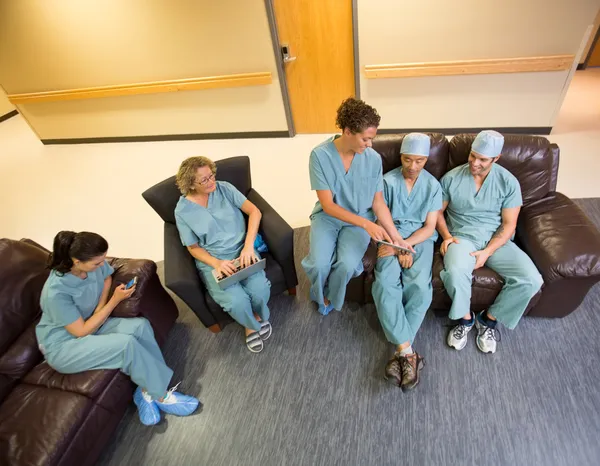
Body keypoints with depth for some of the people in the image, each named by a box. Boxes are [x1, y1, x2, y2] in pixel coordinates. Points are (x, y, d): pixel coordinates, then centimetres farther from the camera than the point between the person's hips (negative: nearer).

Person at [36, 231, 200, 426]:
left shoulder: (95, 263, -15)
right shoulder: (56, 292, -31)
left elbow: (107, 278, 9)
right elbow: (82, 332, -22)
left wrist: (100, 309, -7)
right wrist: (115, 300, -22)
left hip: (90, 323, 6)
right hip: (63, 346, -6)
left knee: (140, 326, -23)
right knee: (127, 343, -30)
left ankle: (147, 391, -11)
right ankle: (161, 396, -12)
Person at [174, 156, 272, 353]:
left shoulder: (224, 188, -3)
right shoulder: (183, 211, -5)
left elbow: (254, 211, -6)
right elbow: (193, 248, 1)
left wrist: (248, 246, -18)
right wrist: (217, 263, -18)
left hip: (242, 250, 2)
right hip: (212, 261, -1)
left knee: (260, 290, -24)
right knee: (237, 301, -25)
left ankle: (257, 315, 13)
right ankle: (252, 324, 12)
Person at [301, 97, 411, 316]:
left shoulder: (373, 158, -11)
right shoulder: (320, 155, -18)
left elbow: (378, 202, -4)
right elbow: (328, 205, -20)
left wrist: (396, 237, -14)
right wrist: (367, 224, -29)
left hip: (360, 219, 1)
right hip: (327, 216, -1)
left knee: (347, 264, -25)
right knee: (319, 265, -25)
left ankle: (330, 297, 10)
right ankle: (320, 295, 13)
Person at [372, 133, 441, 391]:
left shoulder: (433, 185, 5)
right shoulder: (388, 181, 2)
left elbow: (429, 228, 0)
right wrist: (399, 248, -15)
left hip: (420, 240, 1)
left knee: (420, 287, -29)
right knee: (385, 284, -29)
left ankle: (400, 351, -18)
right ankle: (408, 352, -23)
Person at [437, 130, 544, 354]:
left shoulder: (509, 182, -2)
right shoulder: (451, 178, -1)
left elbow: (509, 225, -2)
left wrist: (487, 252, -16)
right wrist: (446, 236, -11)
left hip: (496, 241, 2)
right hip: (462, 238, -1)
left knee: (531, 280, -22)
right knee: (455, 273, -35)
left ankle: (489, 319, 5)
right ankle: (465, 318, -3)